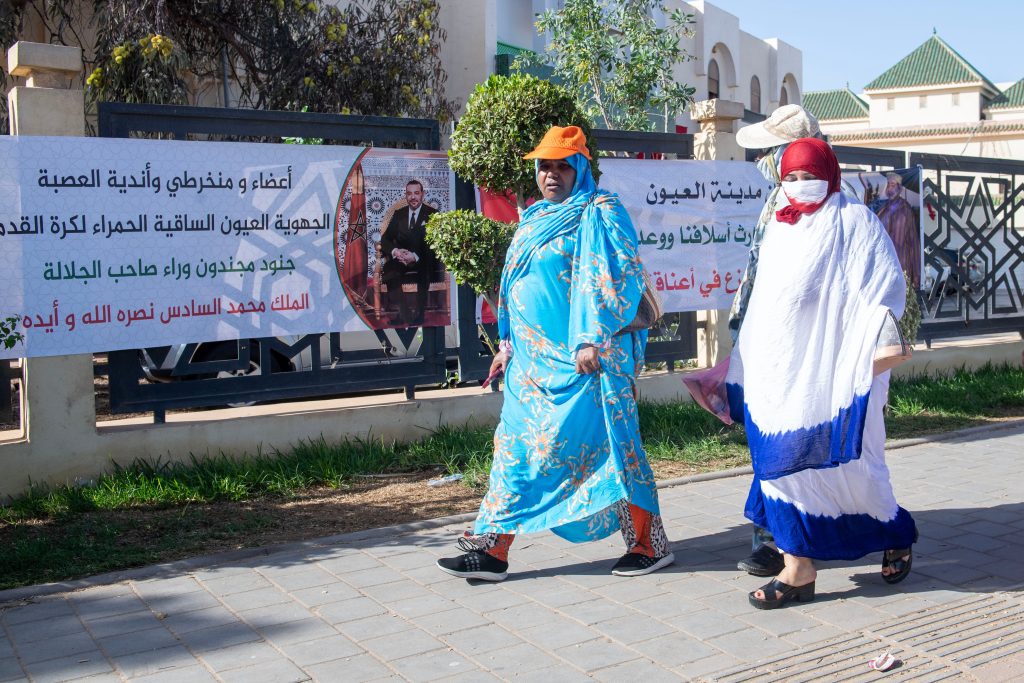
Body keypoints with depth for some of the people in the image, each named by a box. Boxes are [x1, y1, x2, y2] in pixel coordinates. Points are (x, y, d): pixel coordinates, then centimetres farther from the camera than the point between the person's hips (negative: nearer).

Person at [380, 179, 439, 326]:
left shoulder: (432, 214, 3)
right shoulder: (398, 214, 14)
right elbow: (385, 239, 8)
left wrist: (415, 256, -24)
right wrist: (394, 251, -16)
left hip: (423, 260, -3)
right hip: (400, 259, 3)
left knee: (423, 273, -36)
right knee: (387, 271, -29)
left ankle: (418, 316, -19)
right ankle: (403, 315, -19)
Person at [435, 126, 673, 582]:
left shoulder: (599, 213, -6)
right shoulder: (535, 218, 19)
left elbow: (610, 280, -16)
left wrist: (590, 340, -23)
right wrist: (508, 344, 19)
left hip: (582, 358, -8)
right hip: (532, 358, 8)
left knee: (600, 444, -4)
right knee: (516, 446, 7)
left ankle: (649, 544, 11)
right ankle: (492, 551, 12)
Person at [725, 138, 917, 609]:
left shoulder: (854, 222, -1)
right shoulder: (779, 229, 17)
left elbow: (884, 287, -8)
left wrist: (885, 341, -22)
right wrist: (745, 367, 21)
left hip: (828, 370, -6)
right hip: (778, 369, 6)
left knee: (842, 459, 1)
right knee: (780, 459, 2)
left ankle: (896, 533, 29)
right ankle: (798, 569, 8)